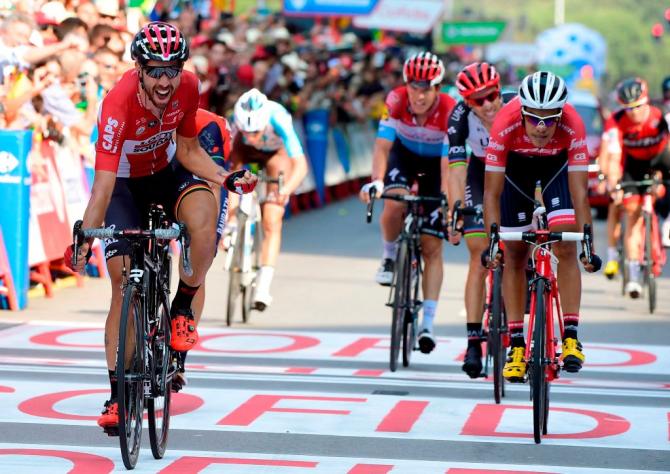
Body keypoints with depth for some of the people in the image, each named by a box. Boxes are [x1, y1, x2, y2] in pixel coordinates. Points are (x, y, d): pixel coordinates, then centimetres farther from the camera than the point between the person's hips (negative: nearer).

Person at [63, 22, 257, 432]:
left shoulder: (188, 87, -21)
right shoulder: (118, 105, -35)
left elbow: (188, 151, -6)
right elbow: (103, 184, -39)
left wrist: (227, 178, -23)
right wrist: (84, 240, -49)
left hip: (167, 172, 3)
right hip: (125, 183, -2)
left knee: (204, 216, -32)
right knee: (124, 285, -8)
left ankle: (183, 308, -9)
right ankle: (118, 395, 0)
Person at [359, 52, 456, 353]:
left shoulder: (449, 111, -31)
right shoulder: (396, 100, -27)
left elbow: (448, 162, -33)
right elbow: (382, 146, -29)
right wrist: (376, 181, -44)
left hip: (435, 163, -1)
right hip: (404, 155, 1)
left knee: (431, 246, -6)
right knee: (394, 204, -33)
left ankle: (428, 324, -4)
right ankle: (390, 255, -1)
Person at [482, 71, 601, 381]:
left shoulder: (572, 126, -38)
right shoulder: (505, 124, -38)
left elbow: (579, 192, -37)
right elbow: (492, 192, -34)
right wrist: (493, 240, -42)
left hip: (558, 164, 0)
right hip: (516, 165, 1)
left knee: (566, 249, -16)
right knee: (514, 255, -2)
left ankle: (570, 336, -14)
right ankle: (516, 345, 3)